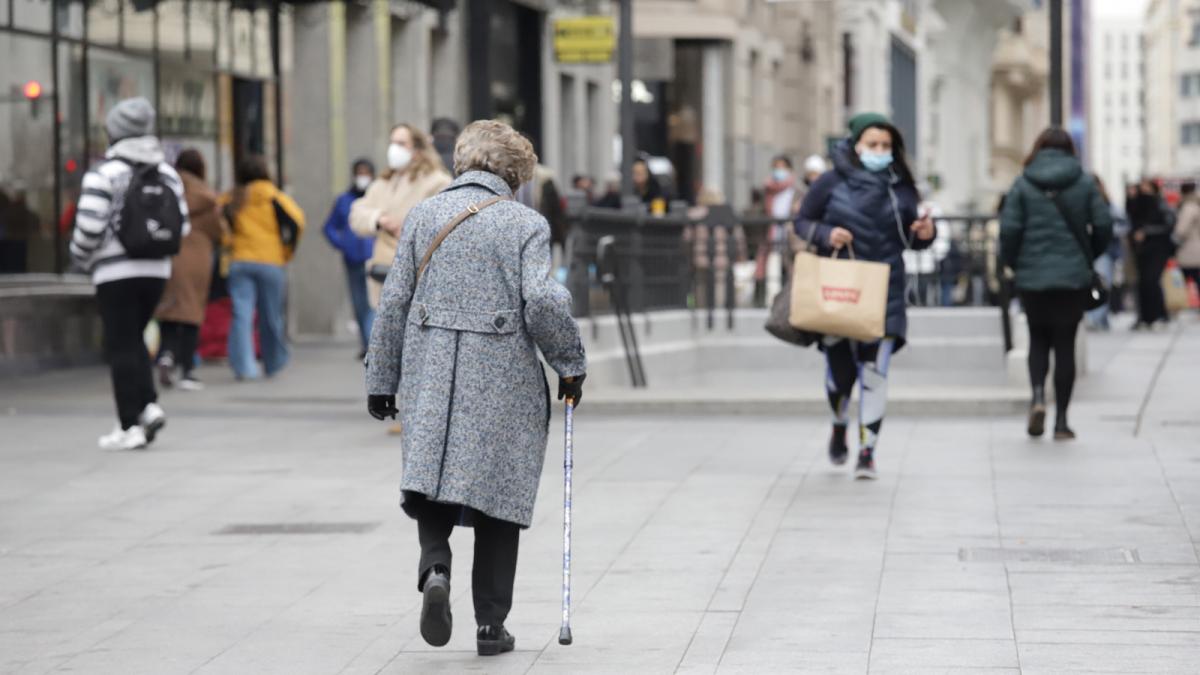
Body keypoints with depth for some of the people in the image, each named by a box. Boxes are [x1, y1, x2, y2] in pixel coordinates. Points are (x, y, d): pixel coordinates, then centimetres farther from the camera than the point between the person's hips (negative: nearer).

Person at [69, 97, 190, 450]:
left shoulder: (104, 174, -11)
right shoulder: (167, 173, 7)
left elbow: (89, 226, -17)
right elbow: (182, 226, 7)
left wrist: (80, 257, 2)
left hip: (116, 272, -5)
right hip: (157, 269, 5)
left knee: (122, 348, 1)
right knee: (133, 341, 20)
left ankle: (130, 426, -1)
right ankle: (149, 405, 3)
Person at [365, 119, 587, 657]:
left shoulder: (424, 215, 7)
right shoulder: (525, 223, -2)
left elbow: (393, 303, 7)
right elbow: (543, 302, -14)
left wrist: (382, 380, 13)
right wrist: (570, 364, 1)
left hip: (429, 375, 2)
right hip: (503, 379, -2)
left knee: (430, 481, 9)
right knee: (496, 491, 7)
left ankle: (434, 566, -21)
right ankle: (491, 624, 9)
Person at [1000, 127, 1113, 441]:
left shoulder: (1023, 184, -2)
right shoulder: (1084, 182, 1)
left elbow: (1009, 229, -8)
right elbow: (1103, 225, -3)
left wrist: (1013, 262, 9)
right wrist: (1089, 257, 13)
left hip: (1033, 277, 0)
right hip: (1074, 277, 0)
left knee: (1038, 338, 17)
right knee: (1065, 344, 6)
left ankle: (1038, 395, -9)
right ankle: (1061, 421, 5)